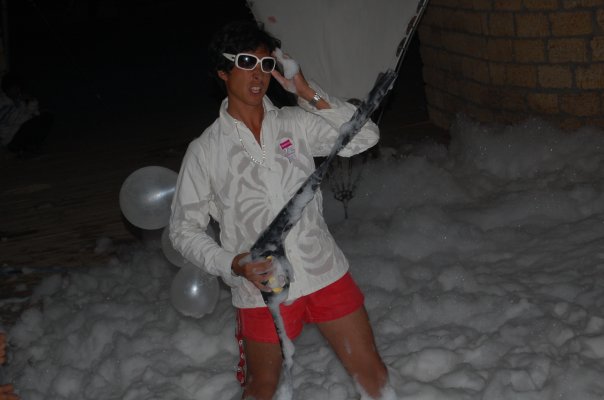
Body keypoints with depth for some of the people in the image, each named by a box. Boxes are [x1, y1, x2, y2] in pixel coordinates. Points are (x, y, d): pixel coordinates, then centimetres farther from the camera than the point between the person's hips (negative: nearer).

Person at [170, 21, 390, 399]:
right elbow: (185, 229, 0)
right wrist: (232, 264, -16)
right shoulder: (205, 150, -4)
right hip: (262, 290, -1)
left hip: (325, 274, 2)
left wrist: (307, 91, -12)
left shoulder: (296, 123, 1)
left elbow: (365, 136, -9)